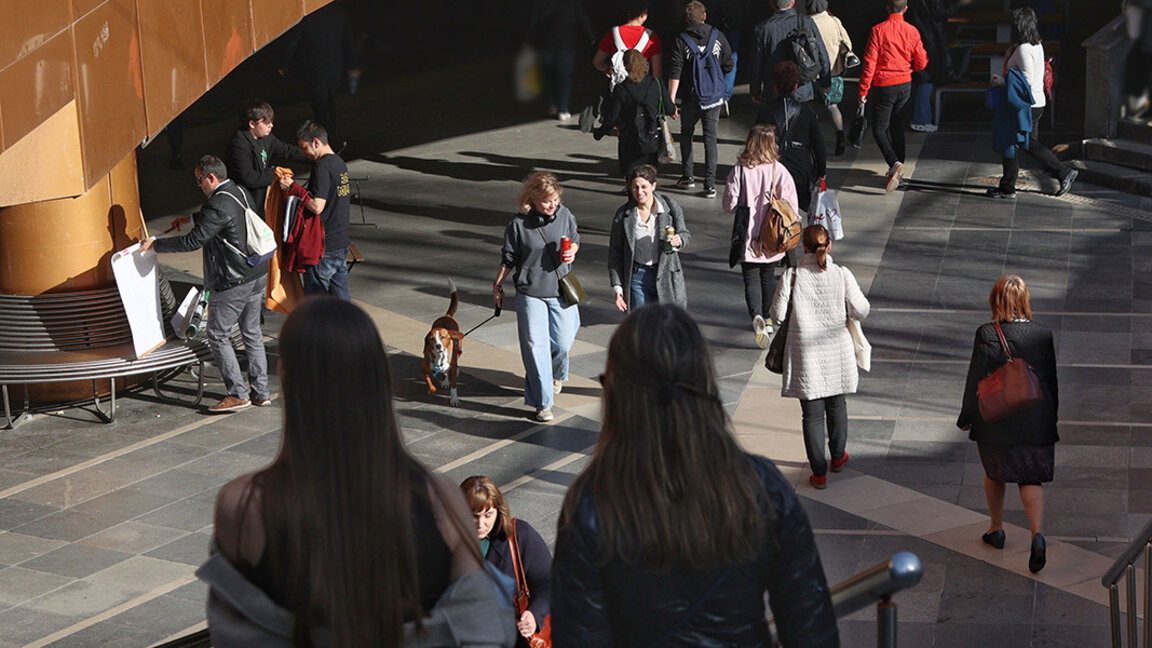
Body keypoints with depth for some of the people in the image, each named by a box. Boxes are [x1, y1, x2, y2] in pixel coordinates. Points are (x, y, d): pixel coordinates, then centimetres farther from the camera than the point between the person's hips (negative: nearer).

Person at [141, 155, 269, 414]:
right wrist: (191, 219, 34)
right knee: (252, 332, 15)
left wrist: (155, 245, -11)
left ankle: (238, 394, 0)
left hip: (233, 282, -9)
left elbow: (193, 241, -20)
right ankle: (260, 391, 19)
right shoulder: (240, 193, 8)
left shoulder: (219, 205, -21)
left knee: (218, 336, 1)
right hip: (257, 275, 9)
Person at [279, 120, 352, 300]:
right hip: (342, 244, 9)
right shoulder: (340, 163, 11)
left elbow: (317, 207, -25)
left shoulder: (322, 167, -17)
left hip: (323, 246, -9)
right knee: (341, 297, 14)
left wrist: (293, 188, -15)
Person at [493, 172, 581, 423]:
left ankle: (557, 375, 41)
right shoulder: (518, 224, -10)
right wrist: (498, 286, 11)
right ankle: (542, 403, 3)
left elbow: (575, 239, 16)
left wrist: (572, 252, -7)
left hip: (560, 289, 3)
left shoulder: (565, 215, -2)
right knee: (535, 346, -5)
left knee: (562, 342, 5)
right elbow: (508, 258, 3)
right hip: (530, 292, -3)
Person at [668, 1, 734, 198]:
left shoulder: (681, 41, -9)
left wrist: (671, 100, -10)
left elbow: (674, 73, -12)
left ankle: (688, 176, 19)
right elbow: (729, 65, 7)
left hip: (690, 99, -1)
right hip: (714, 99, 1)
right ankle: (710, 184, -2)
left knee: (686, 134, 20)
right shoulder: (717, 37, -1)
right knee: (710, 139, 4)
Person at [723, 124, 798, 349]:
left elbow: (730, 205, -8)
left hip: (747, 237, -2)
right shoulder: (779, 170, -12)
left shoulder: (739, 170, -13)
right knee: (768, 277, 21)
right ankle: (767, 319, 35)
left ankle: (757, 316, -21)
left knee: (751, 279, 3)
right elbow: (790, 206, -10)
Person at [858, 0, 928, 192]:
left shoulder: (878, 30, -12)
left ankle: (895, 163, -19)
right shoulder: (912, 32, -2)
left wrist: (863, 91, -8)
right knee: (897, 128, 15)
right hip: (905, 85, 4)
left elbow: (869, 62, -14)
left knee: (879, 129, 2)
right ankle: (897, 172, 19)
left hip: (883, 86, -4)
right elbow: (921, 64, 2)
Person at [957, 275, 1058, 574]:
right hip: (1036, 420, 1)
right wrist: (1051, 417, 17)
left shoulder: (987, 335, -14)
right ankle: (1037, 534, -13)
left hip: (996, 419, -1)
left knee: (994, 473, 21)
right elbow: (1051, 381, 4)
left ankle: (996, 529, 34)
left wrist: (965, 418, 1)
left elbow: (976, 380, -10)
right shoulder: (1043, 334, -6)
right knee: (1031, 478, 7)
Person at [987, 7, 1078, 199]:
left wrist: (1001, 80, -16)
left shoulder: (1024, 49, -20)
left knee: (1010, 144, 2)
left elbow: (1026, 80, -24)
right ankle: (1064, 172, 15)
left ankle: (1007, 188, 11)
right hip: (1037, 102, 9)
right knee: (1030, 143, 17)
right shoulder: (1037, 45, 10)